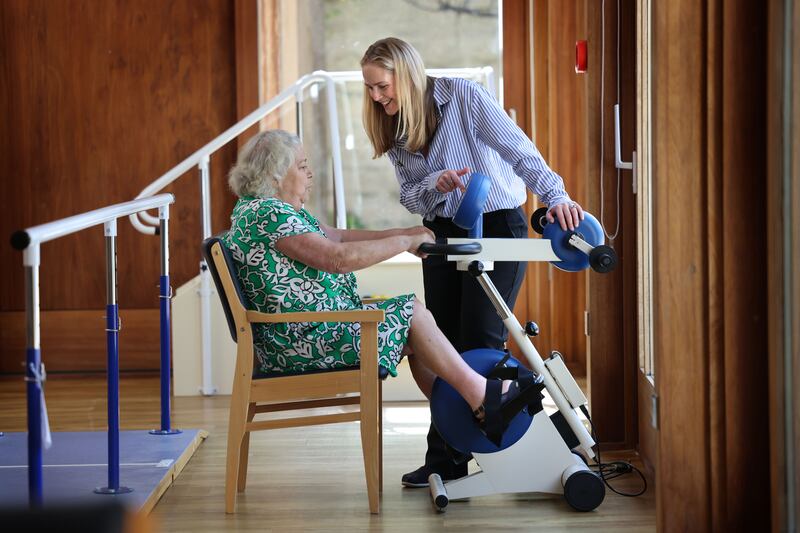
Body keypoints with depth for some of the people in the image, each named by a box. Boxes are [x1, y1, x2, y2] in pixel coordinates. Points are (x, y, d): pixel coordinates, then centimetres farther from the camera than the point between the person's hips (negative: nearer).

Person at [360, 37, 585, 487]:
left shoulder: (464, 97, -15)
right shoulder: (394, 131, 4)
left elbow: (518, 149, -22)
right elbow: (410, 196, 3)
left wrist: (555, 195, -34)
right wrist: (435, 184, -20)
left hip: (497, 226, -6)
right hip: (443, 233, 6)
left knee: (479, 345, -11)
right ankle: (445, 460, 9)